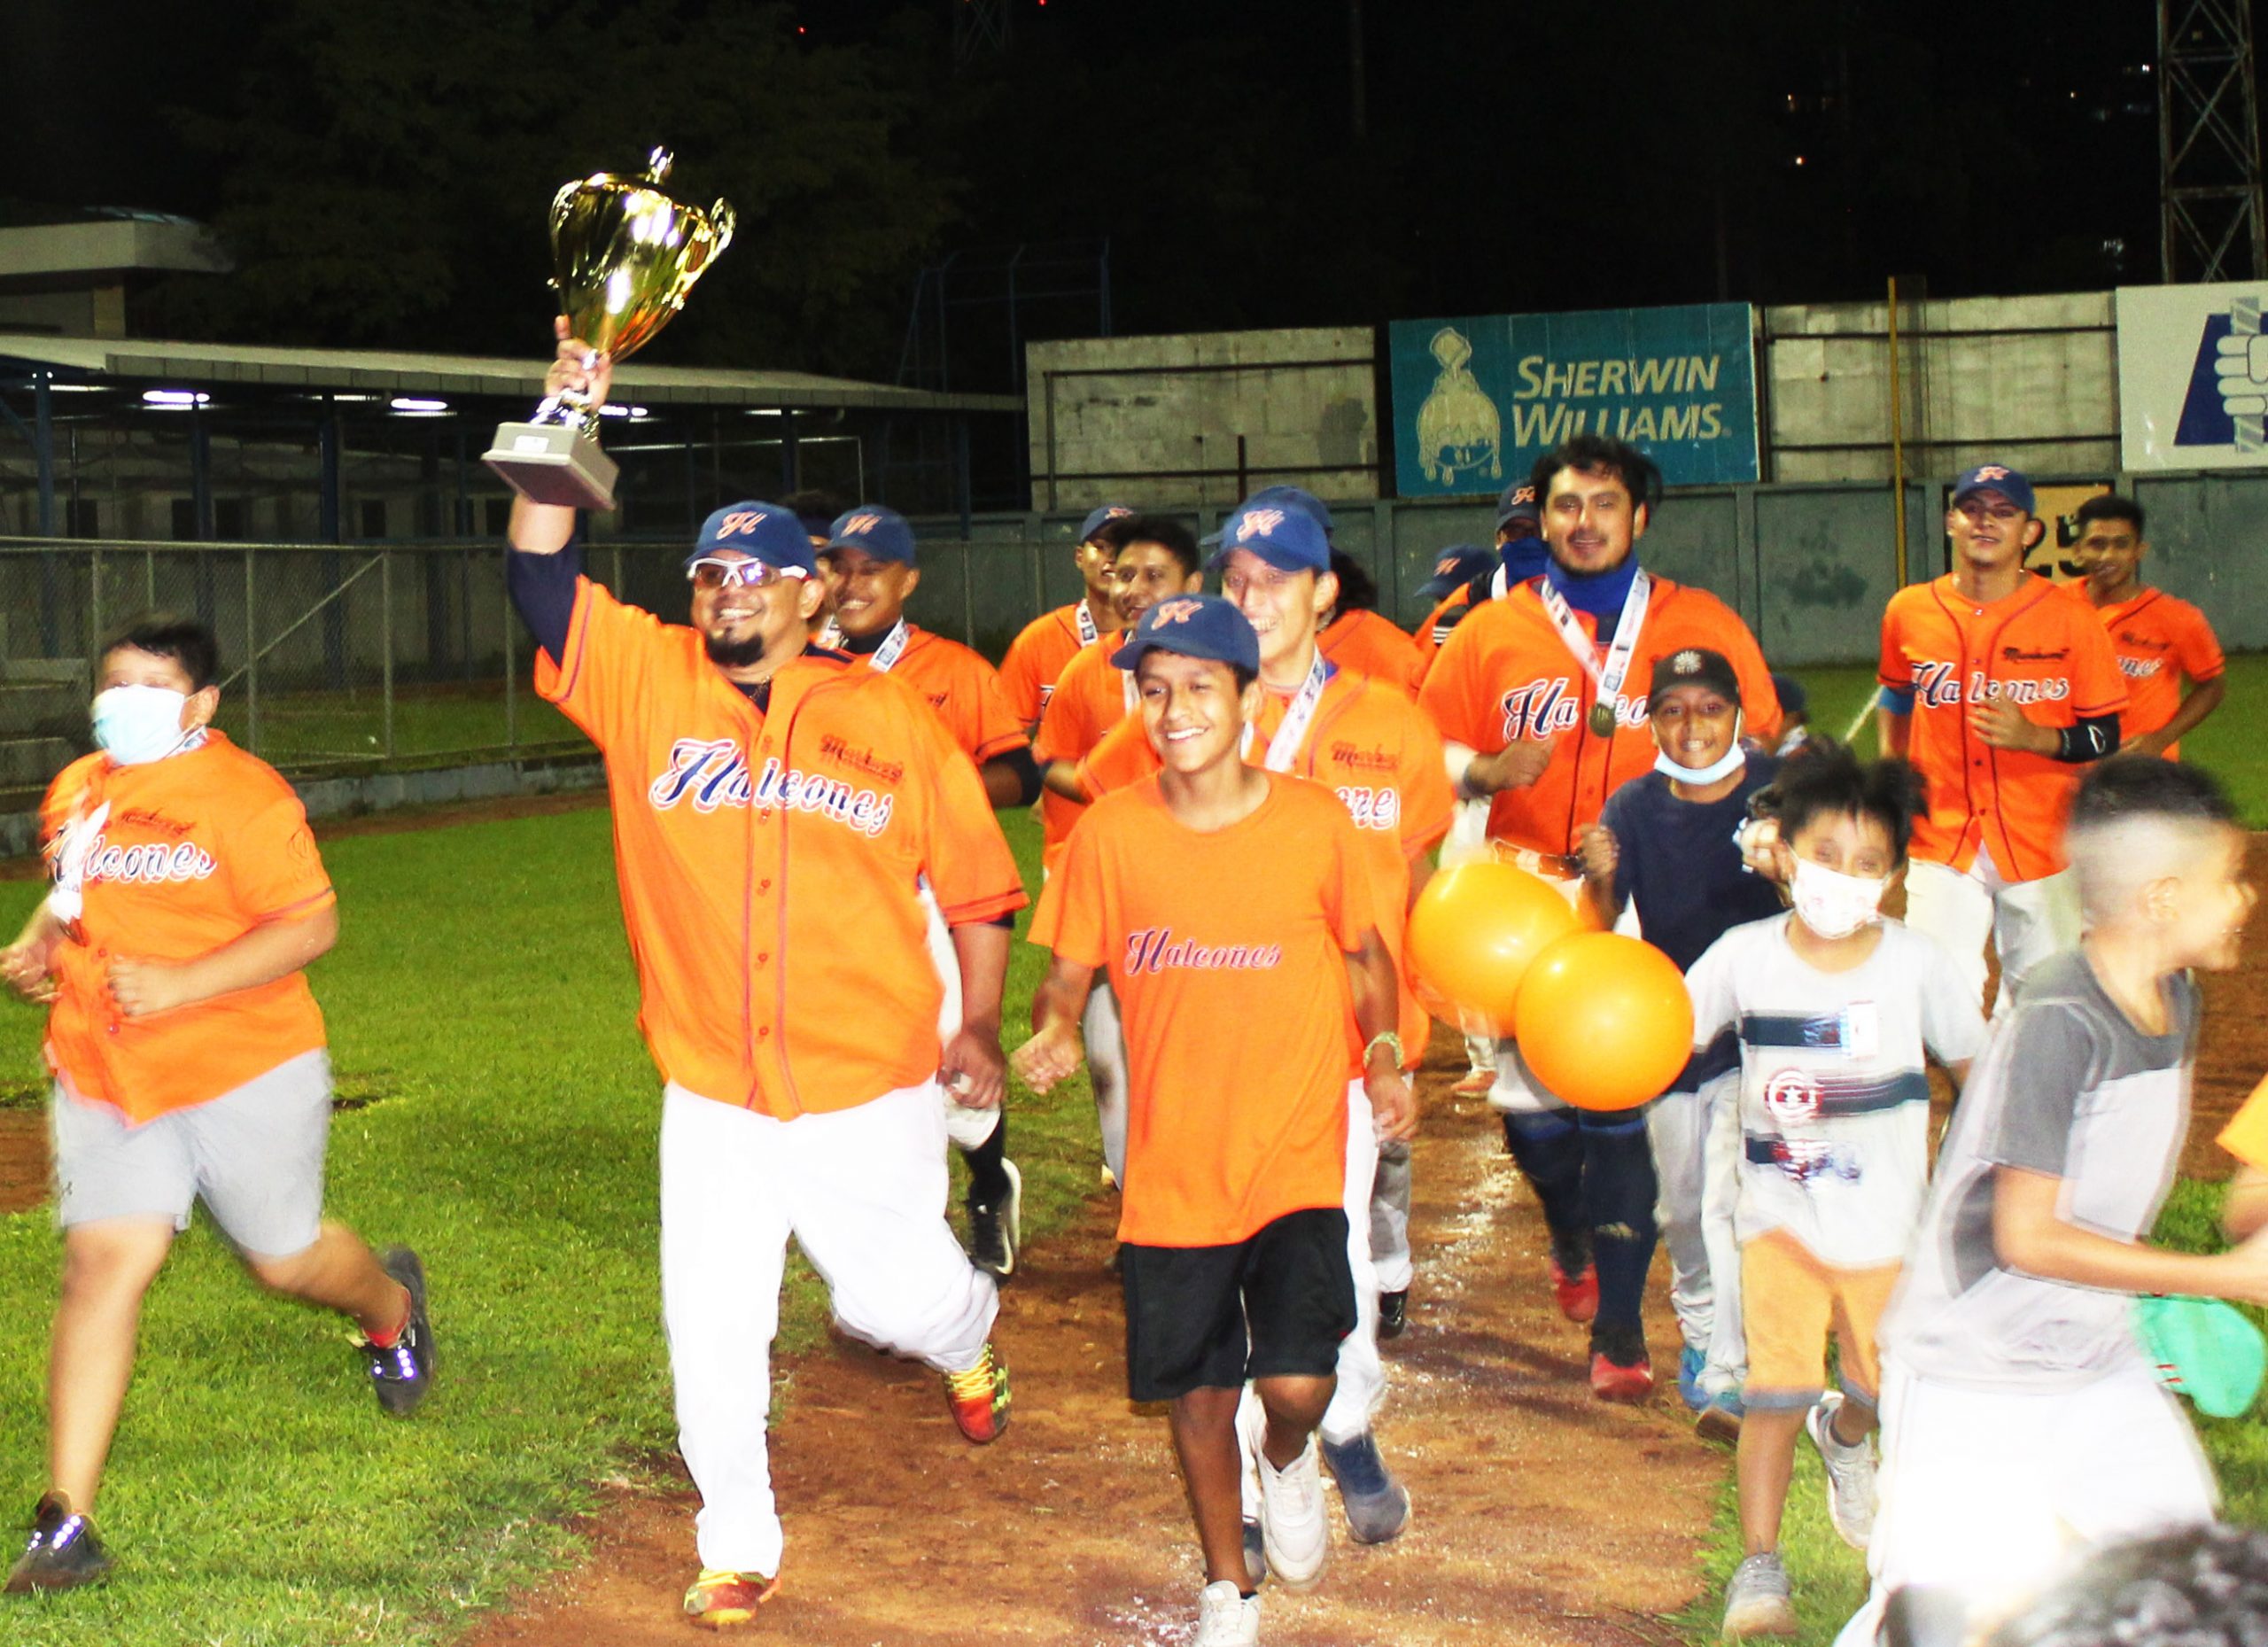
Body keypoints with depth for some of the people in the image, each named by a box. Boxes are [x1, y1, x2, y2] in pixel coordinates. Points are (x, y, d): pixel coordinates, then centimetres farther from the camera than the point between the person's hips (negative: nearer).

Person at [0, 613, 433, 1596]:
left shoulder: (241, 794, -13)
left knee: (284, 1260, 12)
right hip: (104, 1076, 4)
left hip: (244, 1072, -4)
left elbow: (311, 926, -17)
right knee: (103, 1263, -9)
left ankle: (392, 1303, 51)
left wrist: (181, 985, -24)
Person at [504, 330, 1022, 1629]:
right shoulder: (648, 682, 0)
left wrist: (979, 1026, -1)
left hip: (870, 1091, -1)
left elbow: (977, 878, 4)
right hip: (713, 1096, 1)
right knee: (714, 1337, 4)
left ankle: (970, 1339, 47)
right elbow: (542, 575, -10)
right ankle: (740, 1548, 24)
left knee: (901, 1298, 10)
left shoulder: (892, 718, -3)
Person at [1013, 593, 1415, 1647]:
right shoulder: (1108, 833, -5)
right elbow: (1068, 972, 3)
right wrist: (1056, 1029, -19)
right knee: (1200, 1393, 12)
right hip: (1172, 1168, 2)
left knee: (1297, 1386, -14)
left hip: (1296, 1158, -2)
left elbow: (1365, 951, 9)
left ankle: (1288, 1460, 25)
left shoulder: (1315, 821, -6)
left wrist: (1383, 1053, -7)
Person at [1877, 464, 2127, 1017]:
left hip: (2041, 844, -1)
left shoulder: (2069, 617, -5)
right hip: (1942, 841, 1)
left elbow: (2105, 738, -4)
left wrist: (2035, 737, -21)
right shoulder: (1908, 612, 2)